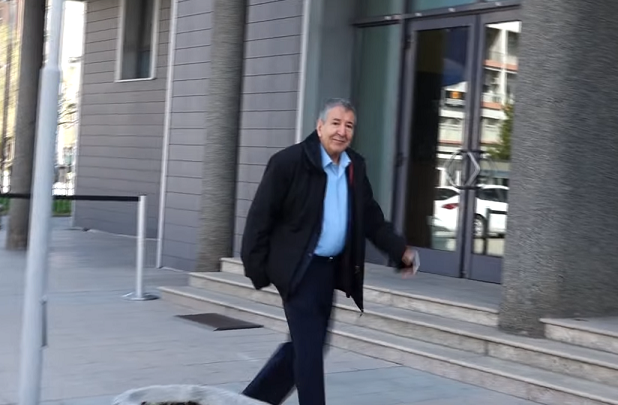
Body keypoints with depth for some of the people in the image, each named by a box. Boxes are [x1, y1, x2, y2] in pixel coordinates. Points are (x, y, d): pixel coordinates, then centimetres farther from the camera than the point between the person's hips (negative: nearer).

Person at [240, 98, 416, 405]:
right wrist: (256, 269, -14)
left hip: (330, 269, 7)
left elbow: (371, 218, 13)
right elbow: (261, 216, -11)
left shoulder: (355, 167, 8)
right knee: (309, 349, -5)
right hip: (300, 269, -7)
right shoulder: (289, 161, -12)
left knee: (304, 345, 14)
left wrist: (401, 252, 0)